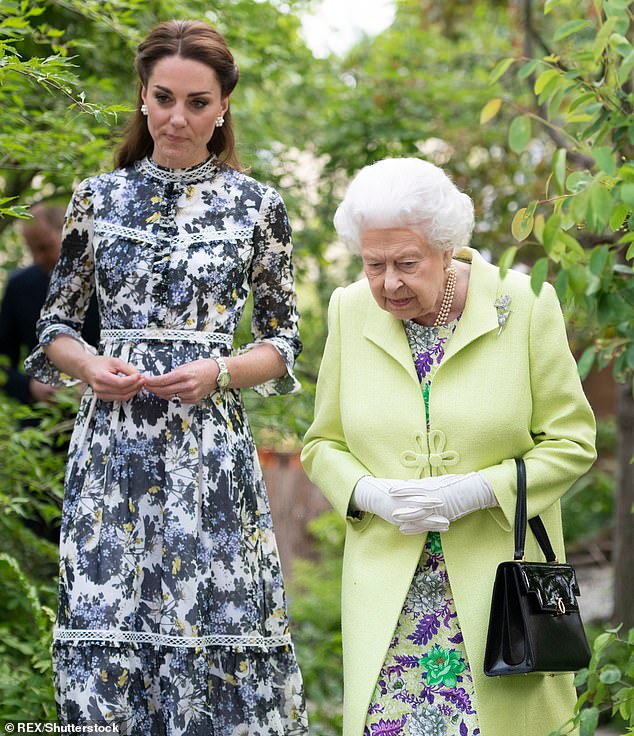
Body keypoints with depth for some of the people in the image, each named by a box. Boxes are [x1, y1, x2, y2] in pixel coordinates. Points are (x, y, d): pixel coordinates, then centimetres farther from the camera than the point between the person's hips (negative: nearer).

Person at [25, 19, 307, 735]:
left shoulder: (256, 206, 5)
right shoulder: (98, 197, 9)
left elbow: (283, 344, 8)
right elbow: (55, 325, 12)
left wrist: (220, 370, -10)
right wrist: (90, 366, -8)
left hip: (210, 445, -1)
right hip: (111, 442, 1)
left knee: (213, 628, -4)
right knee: (105, 630, 0)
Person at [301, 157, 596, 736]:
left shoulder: (525, 305, -6)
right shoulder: (350, 311, 3)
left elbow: (571, 441, -2)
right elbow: (323, 444, 10)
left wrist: (476, 490, -15)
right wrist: (370, 493, -11)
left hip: (498, 583, -2)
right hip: (387, 586, 2)